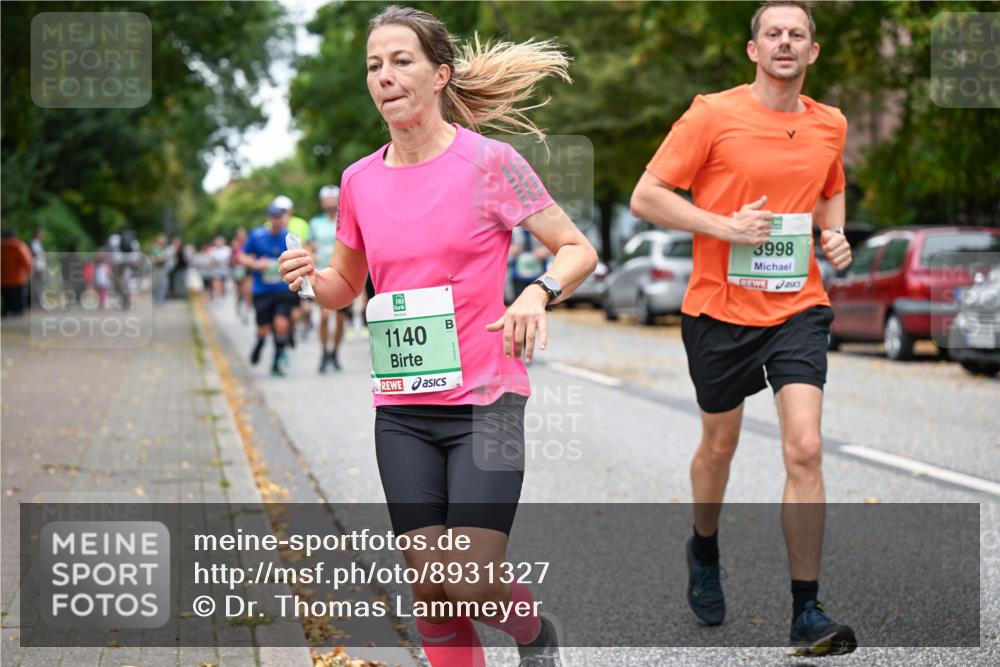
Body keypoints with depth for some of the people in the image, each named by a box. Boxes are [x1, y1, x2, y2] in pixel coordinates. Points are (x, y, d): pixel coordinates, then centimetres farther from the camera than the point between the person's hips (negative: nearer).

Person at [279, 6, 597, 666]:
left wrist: (538, 292, -23)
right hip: (402, 410, 4)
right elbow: (346, 285, 20)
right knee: (430, 587, 2)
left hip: (485, 400, -4)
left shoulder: (488, 161, -7)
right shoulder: (360, 179, 7)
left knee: (472, 582, -9)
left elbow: (579, 249, -3)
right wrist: (311, 276, -3)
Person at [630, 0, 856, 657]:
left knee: (805, 448, -13)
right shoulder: (713, 115, -8)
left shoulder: (830, 125, 6)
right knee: (719, 444, 15)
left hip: (798, 309, 2)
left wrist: (835, 233, 5)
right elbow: (646, 196, -8)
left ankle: (807, 612, -7)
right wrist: (725, 226, -18)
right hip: (720, 308, -2)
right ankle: (704, 551, 45)